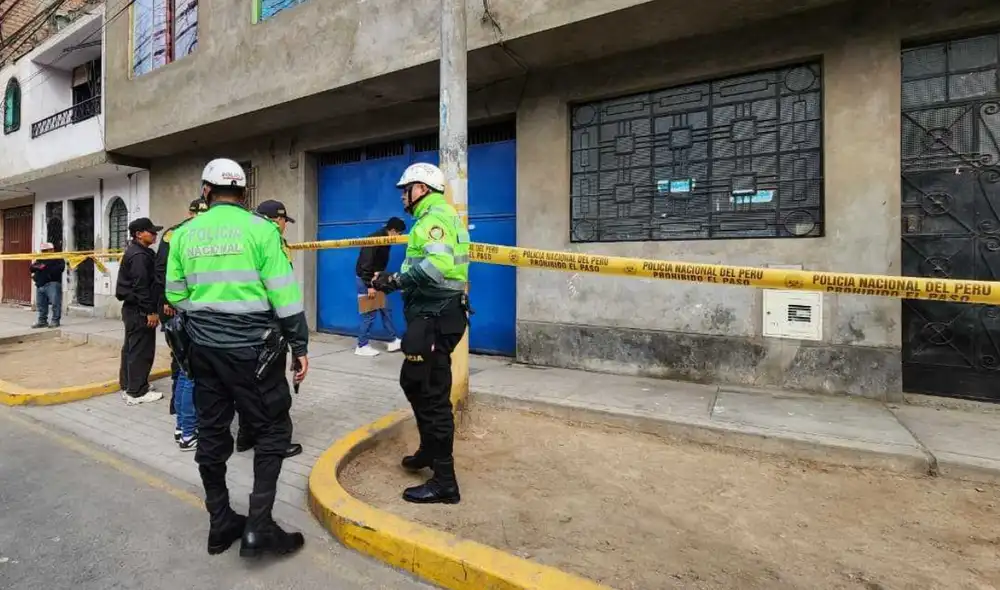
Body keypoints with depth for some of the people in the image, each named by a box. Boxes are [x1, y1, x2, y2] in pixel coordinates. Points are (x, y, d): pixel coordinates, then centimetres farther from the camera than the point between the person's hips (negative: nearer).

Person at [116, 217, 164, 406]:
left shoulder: (135, 252, 16)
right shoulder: (139, 256, -16)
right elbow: (141, 287, -22)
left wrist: (150, 309, 21)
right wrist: (150, 311, -20)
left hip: (132, 308, 11)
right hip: (139, 310, -11)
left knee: (131, 348, 16)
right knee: (141, 350, -5)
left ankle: (127, 387, 26)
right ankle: (137, 392, 1)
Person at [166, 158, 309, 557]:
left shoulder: (185, 233, 5)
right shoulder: (259, 228, -9)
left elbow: (176, 295, 10)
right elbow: (284, 293, -11)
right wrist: (300, 346, -6)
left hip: (204, 349, 5)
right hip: (252, 349, -5)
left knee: (212, 434, 14)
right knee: (272, 431, 6)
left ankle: (220, 524, 27)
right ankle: (258, 527, 4)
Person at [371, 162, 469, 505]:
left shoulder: (435, 216, -13)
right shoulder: (433, 217, 20)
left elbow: (437, 265, -31)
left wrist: (396, 280, -20)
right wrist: (395, 280, 7)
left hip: (435, 316, -11)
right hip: (432, 313, 11)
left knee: (432, 395, -4)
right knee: (413, 382, 22)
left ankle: (444, 482, 8)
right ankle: (429, 450, 40)